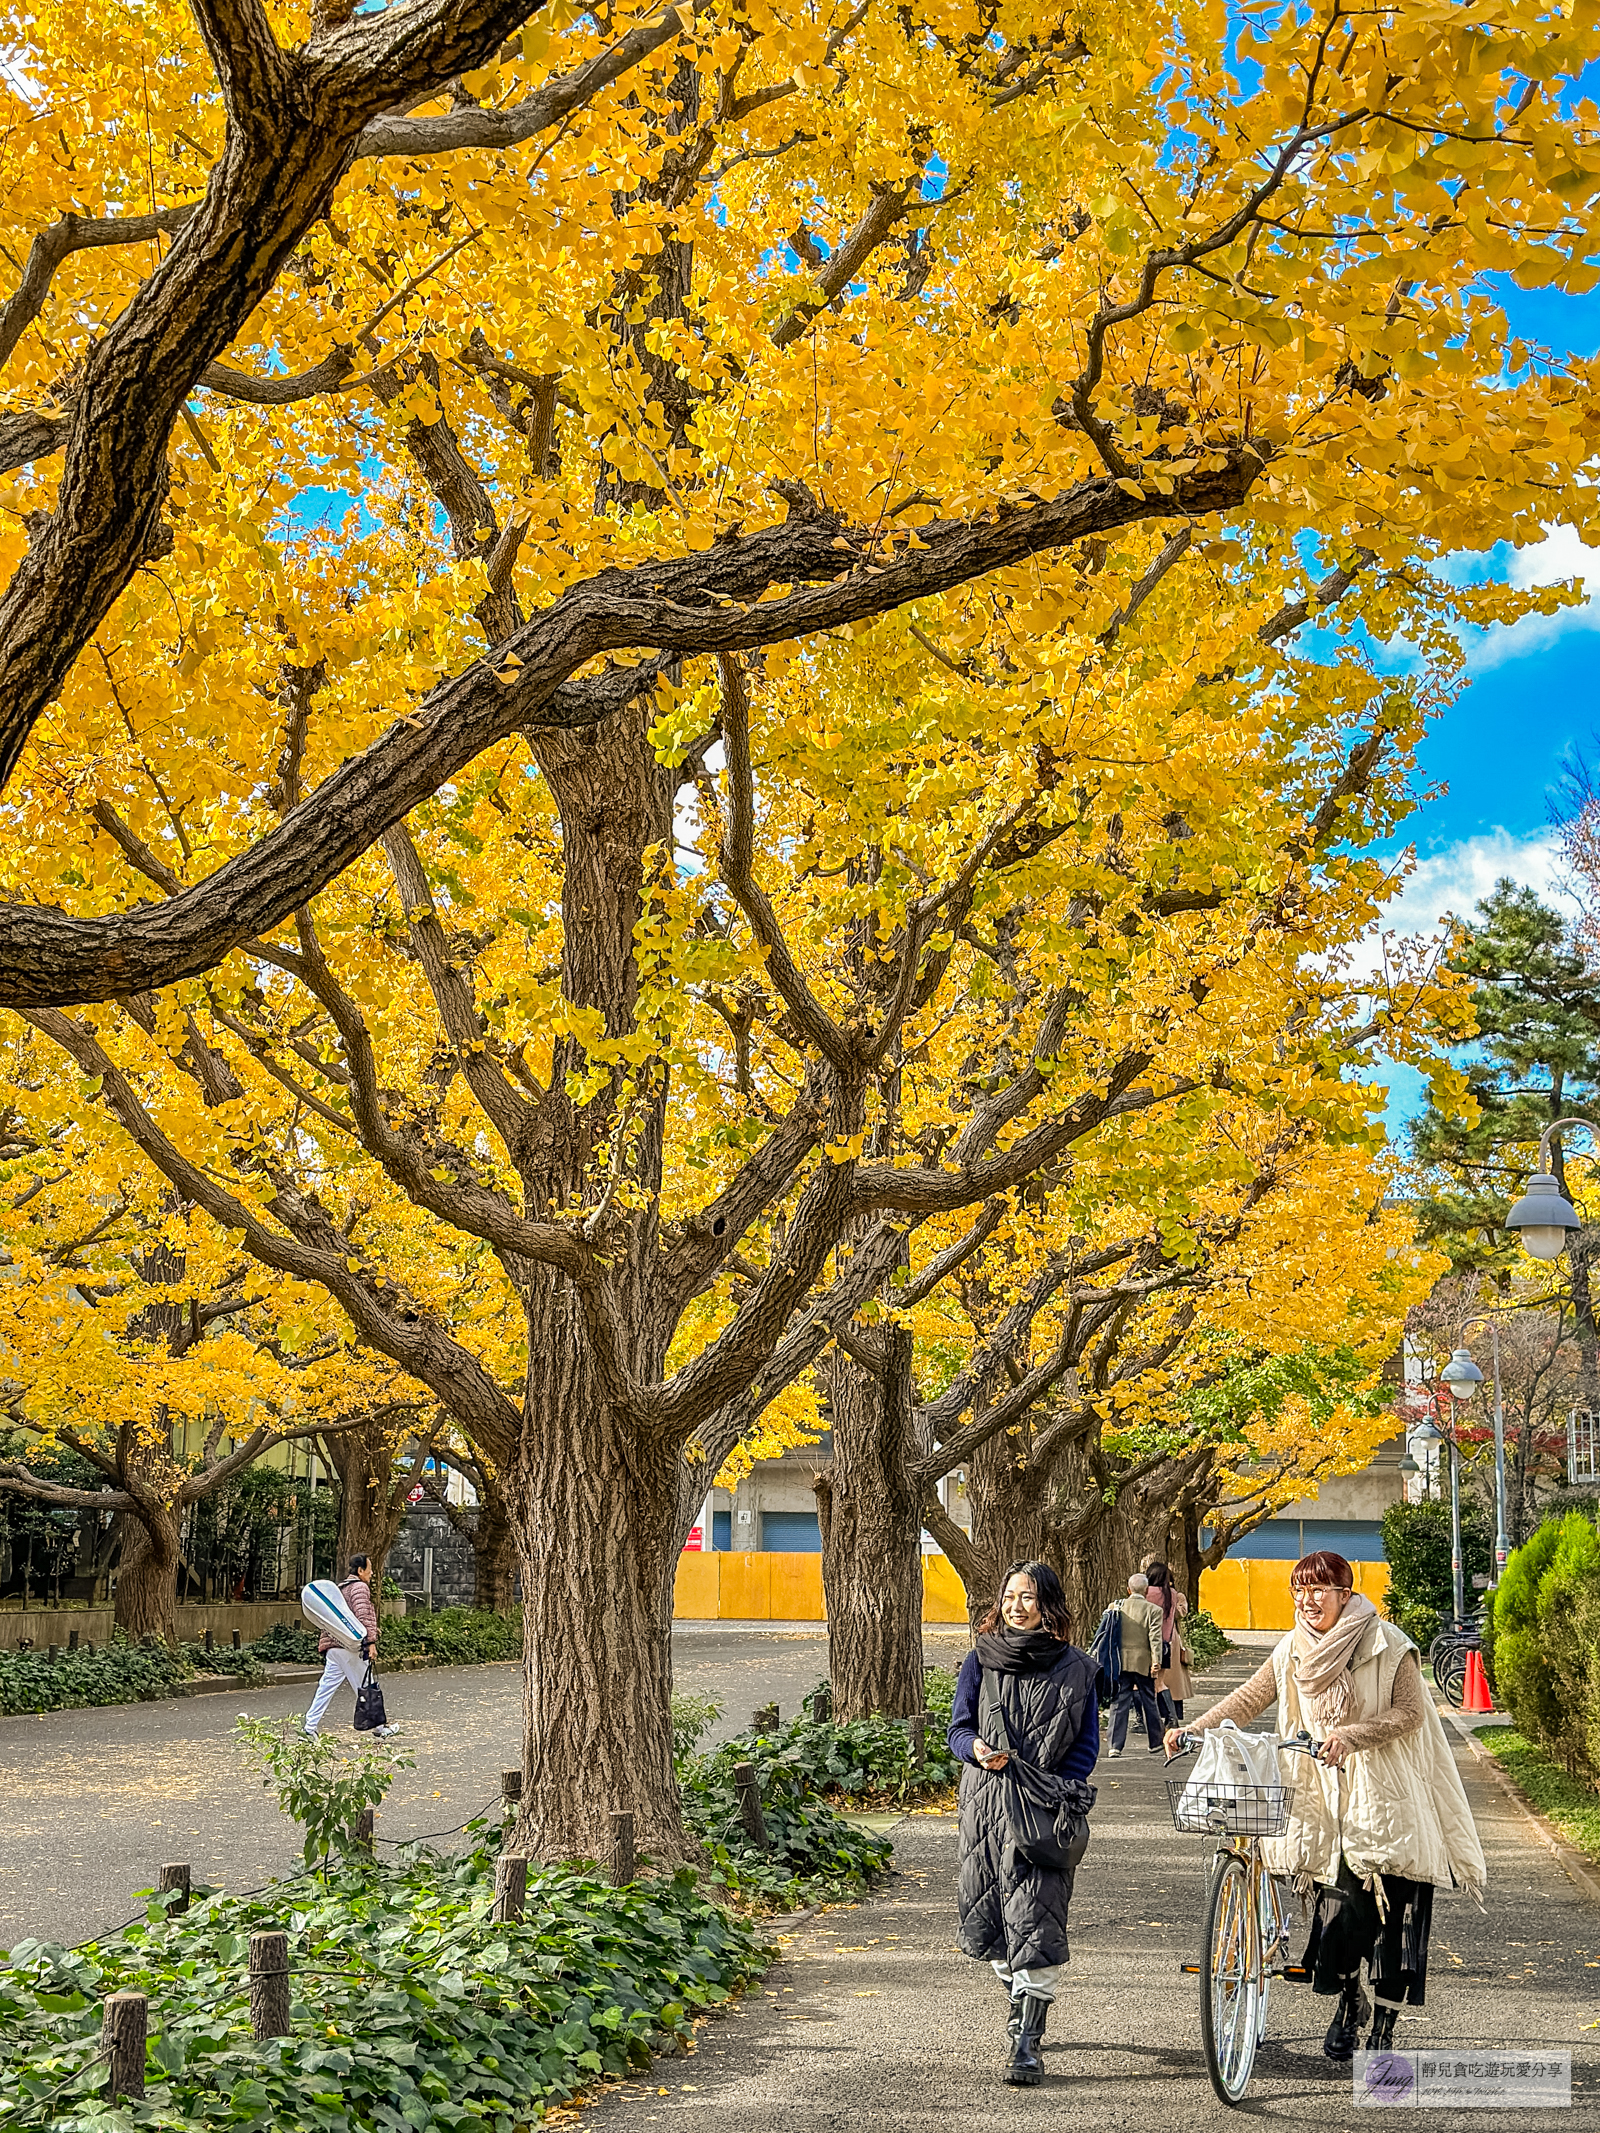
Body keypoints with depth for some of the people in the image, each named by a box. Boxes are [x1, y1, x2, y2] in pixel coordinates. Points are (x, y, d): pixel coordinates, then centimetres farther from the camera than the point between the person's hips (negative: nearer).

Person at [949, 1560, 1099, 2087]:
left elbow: (1086, 1745, 5)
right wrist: (978, 1750, -16)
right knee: (988, 1916, 10)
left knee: (1036, 1922, -11)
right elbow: (958, 1730, 7)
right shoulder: (980, 1661, 7)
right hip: (987, 1805, 3)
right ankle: (1019, 1996, 38)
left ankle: (1027, 2043, -9)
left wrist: (1056, 1789, -11)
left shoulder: (1075, 1669, 3)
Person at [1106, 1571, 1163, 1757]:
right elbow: (1155, 1637, -12)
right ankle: (1155, 1744, 21)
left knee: (1119, 1703, 3)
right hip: (1143, 1663, -2)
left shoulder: (1116, 1606, 4)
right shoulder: (1153, 1610, -3)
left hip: (1120, 1661, 2)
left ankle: (1115, 1746, -3)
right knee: (1148, 1702, 11)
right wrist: (1156, 1661, -15)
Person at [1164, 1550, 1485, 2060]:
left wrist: (1350, 1735, -25)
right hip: (1329, 1801, 3)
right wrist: (1195, 1728, -5)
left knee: (1394, 1918, -2)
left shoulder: (1388, 1646, -7)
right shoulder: (1294, 1651, 6)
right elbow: (1250, 1698, 7)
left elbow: (1409, 1712, -13)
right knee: (1340, 1909, -3)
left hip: (1388, 1802, -3)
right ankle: (1348, 2002, 23)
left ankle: (1383, 2031, 11)